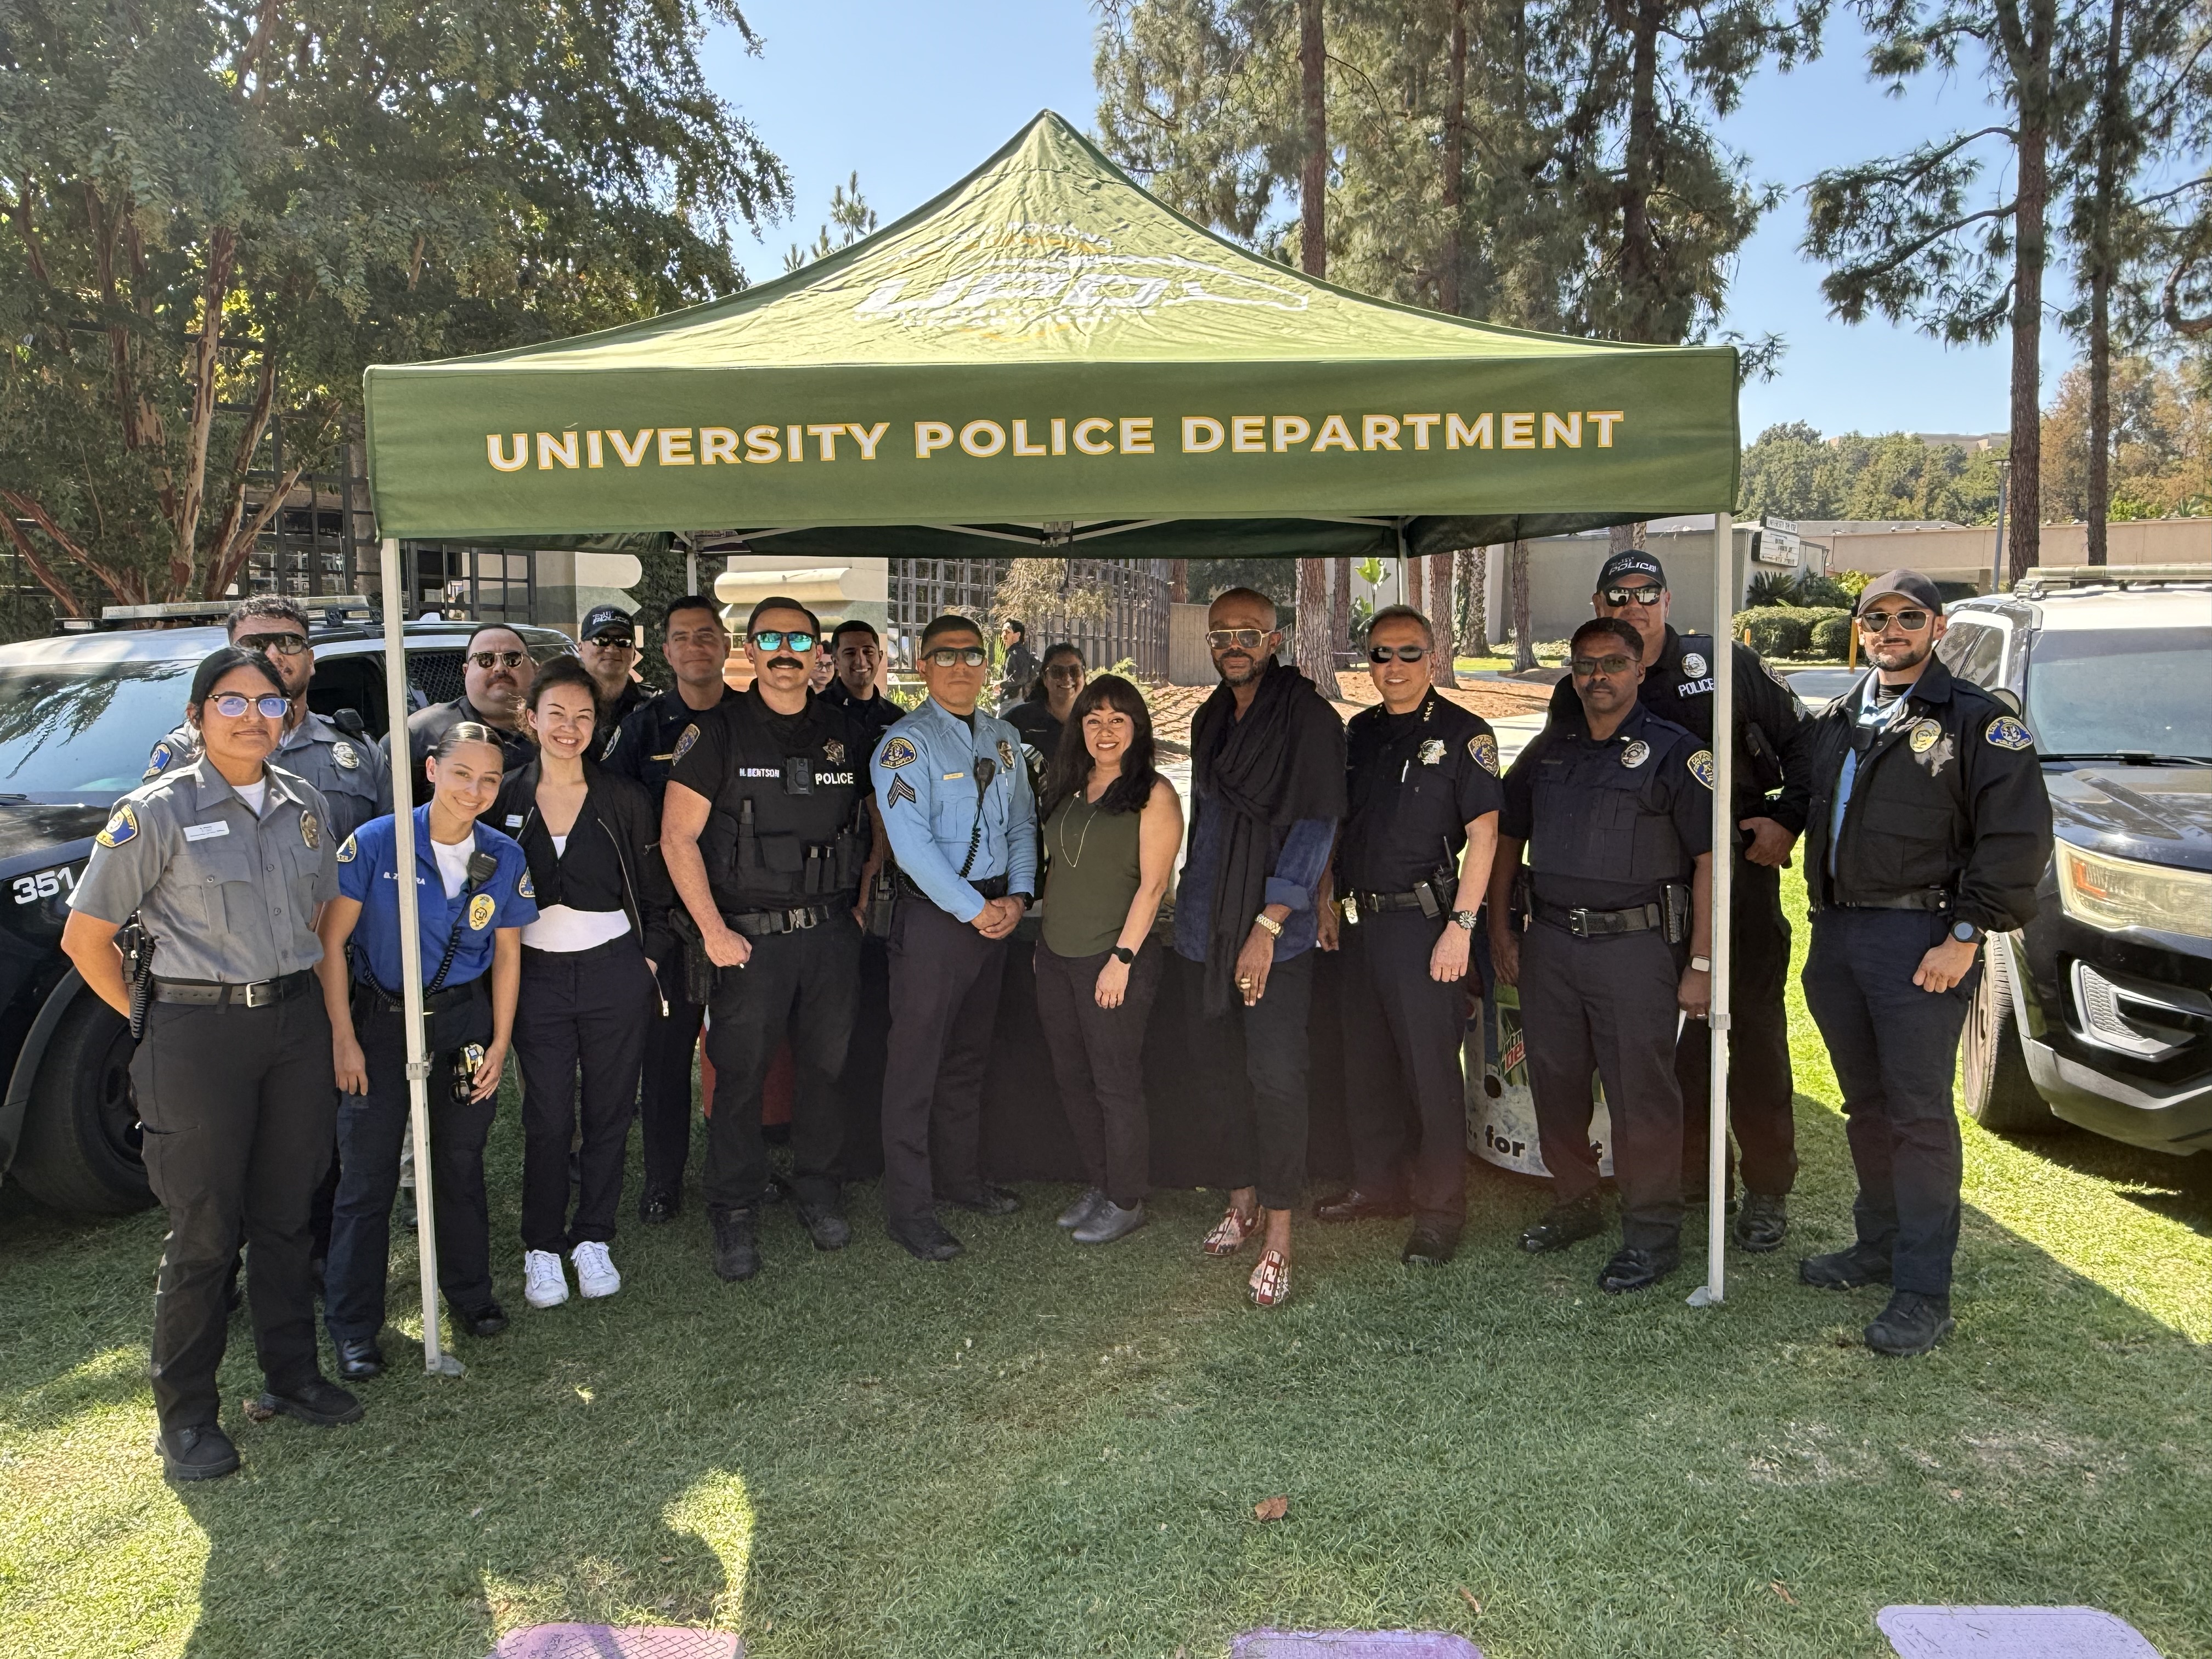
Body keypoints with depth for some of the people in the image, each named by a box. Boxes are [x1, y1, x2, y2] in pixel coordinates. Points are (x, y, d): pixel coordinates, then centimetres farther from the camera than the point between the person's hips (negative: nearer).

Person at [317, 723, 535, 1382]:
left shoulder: (505, 859, -3)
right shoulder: (375, 843, -13)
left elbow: (507, 955, 5)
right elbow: (331, 942, -8)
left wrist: (499, 1043, 2)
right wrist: (344, 1037, -10)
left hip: (464, 1021, 3)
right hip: (380, 1022, -2)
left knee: (461, 1164, 13)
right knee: (368, 1174, 2)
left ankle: (469, 1292, 32)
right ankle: (353, 1326, 15)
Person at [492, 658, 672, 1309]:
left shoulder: (624, 799, 1)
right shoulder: (505, 798, 1)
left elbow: (655, 897, 6)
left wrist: (650, 961, -1)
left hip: (615, 972, 1)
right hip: (537, 977, 0)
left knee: (609, 1112, 7)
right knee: (547, 1119, 2)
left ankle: (593, 1238, 22)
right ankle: (542, 1247, 17)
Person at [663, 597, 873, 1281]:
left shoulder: (843, 732, 8)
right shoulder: (718, 731, -4)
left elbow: (871, 826, 18)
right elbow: (678, 835, -7)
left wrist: (859, 903, 8)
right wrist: (714, 930, -11)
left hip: (831, 934, 3)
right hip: (749, 935, -3)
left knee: (827, 1066, 10)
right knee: (739, 1076, 2)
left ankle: (817, 1190, 29)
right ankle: (735, 1214, 16)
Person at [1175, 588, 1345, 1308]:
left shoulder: (1308, 715, -7)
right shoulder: (1210, 718, 15)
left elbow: (1314, 824, -13)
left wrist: (1268, 925, -17)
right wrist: (1192, 910, 17)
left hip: (1278, 927, -6)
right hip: (1212, 925, 7)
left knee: (1275, 1076, -6)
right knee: (1221, 1063, 10)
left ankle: (1277, 1238, 1)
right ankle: (1244, 1200, 25)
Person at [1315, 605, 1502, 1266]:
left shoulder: (1463, 733, -6)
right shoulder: (1358, 733, 13)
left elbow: (1483, 835, -11)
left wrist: (1461, 926, -17)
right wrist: (1329, 904, 13)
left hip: (1424, 922, -6)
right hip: (1361, 922, 7)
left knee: (1432, 1069, -1)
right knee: (1362, 1063, 14)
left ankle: (1441, 1209, 11)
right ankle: (1378, 1185, 30)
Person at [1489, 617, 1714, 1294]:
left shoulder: (1674, 753, -4)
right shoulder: (1548, 749, 12)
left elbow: (1711, 858, -8)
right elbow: (1507, 835, 19)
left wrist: (1701, 963, -12)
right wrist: (1500, 929, 11)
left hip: (1635, 943, -5)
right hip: (1548, 940, 6)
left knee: (1642, 1091, -2)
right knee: (1554, 1080, 13)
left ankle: (1652, 1233, 11)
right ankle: (1574, 1203, 31)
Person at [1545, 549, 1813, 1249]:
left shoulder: (1726, 665, 0)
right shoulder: (1576, 696, 6)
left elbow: (1803, 737, 6)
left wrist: (1787, 818, -5)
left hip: (1740, 873, -2)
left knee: (1754, 1027, 1)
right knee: (1667, 1030, 7)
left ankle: (1768, 1187, 13)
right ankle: (1696, 1165, 25)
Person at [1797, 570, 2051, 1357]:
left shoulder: (1977, 722, -4)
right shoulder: (1837, 721, 15)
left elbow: (2018, 839, -10)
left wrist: (1966, 936, -15)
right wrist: (1823, 923, 14)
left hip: (1920, 940, -6)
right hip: (1837, 936, 6)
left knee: (1919, 1115, -4)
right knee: (1866, 1106, 15)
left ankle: (1924, 1291, 2)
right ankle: (1879, 1245, 29)